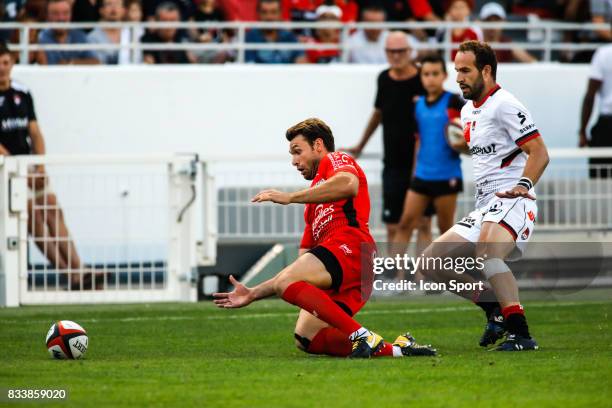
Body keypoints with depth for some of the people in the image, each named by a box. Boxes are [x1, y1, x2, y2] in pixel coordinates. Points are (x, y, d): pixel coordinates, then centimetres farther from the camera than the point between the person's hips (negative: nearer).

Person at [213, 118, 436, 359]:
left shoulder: (336, 159, 15)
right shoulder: (314, 207, 38)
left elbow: (348, 185, -14)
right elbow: (295, 274, 33)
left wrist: (290, 197, -11)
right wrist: (253, 294, 27)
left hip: (350, 244, -8)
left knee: (286, 283, -28)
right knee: (305, 339, -9)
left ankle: (363, 337, -32)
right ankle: (394, 349, -11)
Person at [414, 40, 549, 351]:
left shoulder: (504, 105, -9)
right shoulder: (468, 112, 19)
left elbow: (539, 153, -15)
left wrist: (523, 185, -28)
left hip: (513, 201, -10)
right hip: (485, 207, 10)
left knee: (486, 253, -37)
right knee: (431, 263, 4)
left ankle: (521, 334, -38)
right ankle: (494, 305, 9)